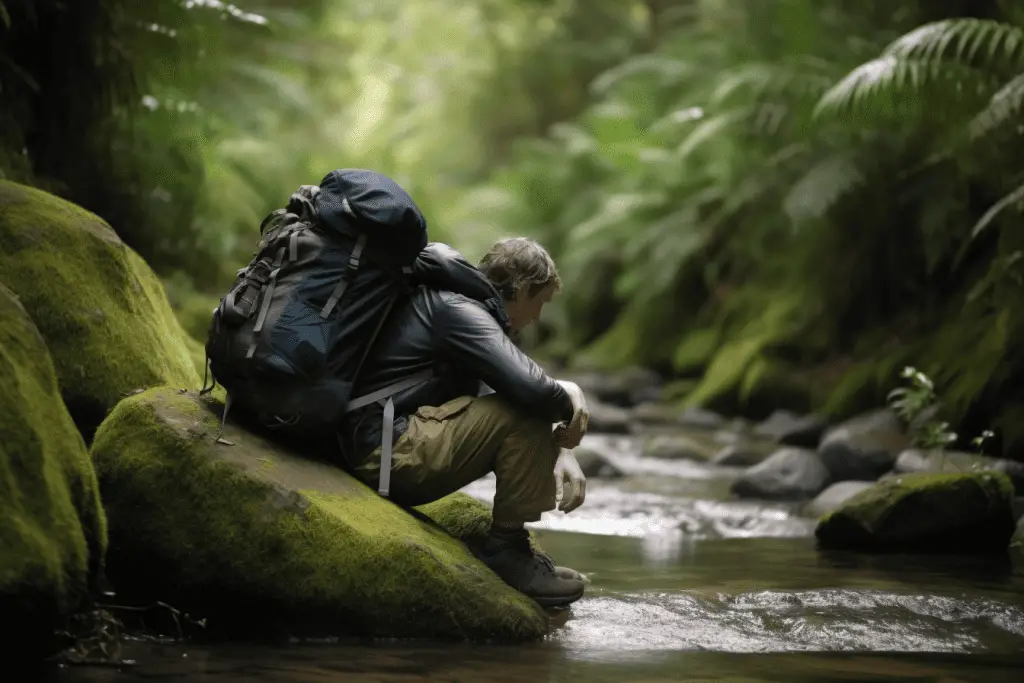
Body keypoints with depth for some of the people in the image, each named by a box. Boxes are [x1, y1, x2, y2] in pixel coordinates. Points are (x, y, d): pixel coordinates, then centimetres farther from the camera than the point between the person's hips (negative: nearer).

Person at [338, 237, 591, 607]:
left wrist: (560, 449, 7)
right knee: (528, 414, -18)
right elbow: (531, 389, -27)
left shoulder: (466, 307, 19)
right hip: (390, 454, -11)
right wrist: (567, 398, -5)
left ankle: (507, 548, 12)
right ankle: (505, 548, -7)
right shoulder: (458, 310, -13)